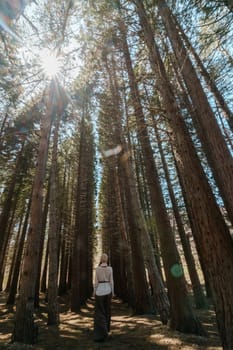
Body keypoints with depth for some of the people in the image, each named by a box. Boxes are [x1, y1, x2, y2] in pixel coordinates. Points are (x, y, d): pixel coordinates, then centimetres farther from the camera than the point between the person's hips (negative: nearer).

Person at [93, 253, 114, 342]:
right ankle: (106, 328, 35)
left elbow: (96, 281, -7)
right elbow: (111, 281, -4)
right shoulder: (110, 268, -6)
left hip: (99, 290, -2)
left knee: (99, 312, 4)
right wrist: (112, 292, 7)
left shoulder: (97, 268, -9)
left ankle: (101, 333, -7)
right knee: (107, 310, 21)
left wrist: (94, 292, 4)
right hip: (108, 290, 2)